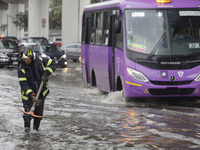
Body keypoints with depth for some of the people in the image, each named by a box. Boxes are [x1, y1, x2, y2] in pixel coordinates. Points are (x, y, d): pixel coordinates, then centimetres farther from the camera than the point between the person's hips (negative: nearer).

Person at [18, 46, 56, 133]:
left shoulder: (40, 61, -10)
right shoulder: (21, 69, -15)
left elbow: (52, 64, 2)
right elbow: (23, 83, -20)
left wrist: (46, 74, -14)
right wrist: (31, 94, -31)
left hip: (41, 91, 2)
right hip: (28, 92, -2)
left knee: (39, 112, 9)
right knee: (28, 111, -11)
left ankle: (35, 128, 24)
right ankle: (27, 127, 5)